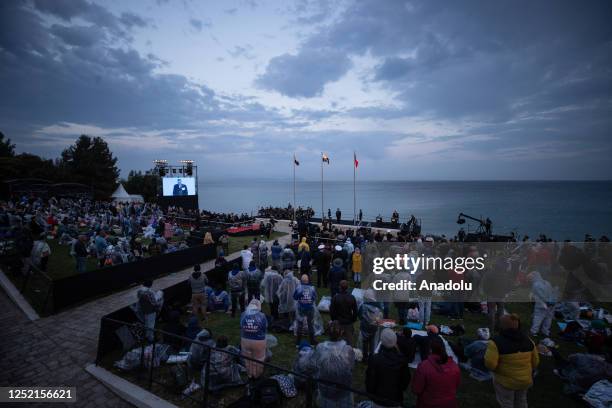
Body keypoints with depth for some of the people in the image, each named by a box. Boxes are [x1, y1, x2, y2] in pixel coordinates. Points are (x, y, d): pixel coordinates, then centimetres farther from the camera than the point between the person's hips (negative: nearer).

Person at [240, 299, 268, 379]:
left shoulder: (243, 315, -11)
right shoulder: (262, 316, -19)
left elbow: (241, 328, 1)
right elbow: (265, 328, -7)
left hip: (245, 340, 3)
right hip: (259, 341, -2)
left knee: (247, 358, 24)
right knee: (258, 359, 21)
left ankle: (249, 375, 42)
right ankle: (257, 375, 40)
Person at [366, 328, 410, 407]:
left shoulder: (374, 359, -25)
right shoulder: (402, 359, -16)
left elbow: (370, 381, -15)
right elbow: (406, 380, -2)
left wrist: (370, 392, 5)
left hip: (380, 400, -2)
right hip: (396, 400, 2)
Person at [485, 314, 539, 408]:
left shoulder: (496, 341, -22)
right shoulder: (527, 340, -3)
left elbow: (490, 364, -26)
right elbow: (535, 361, 5)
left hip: (505, 381, -5)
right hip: (525, 380, 5)